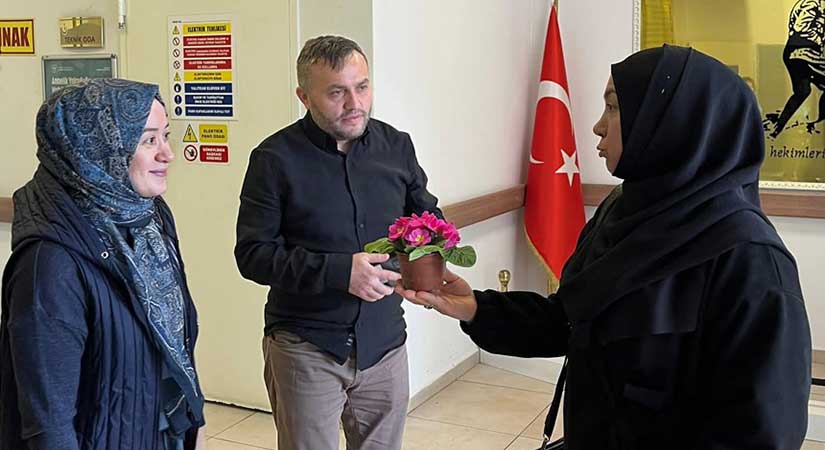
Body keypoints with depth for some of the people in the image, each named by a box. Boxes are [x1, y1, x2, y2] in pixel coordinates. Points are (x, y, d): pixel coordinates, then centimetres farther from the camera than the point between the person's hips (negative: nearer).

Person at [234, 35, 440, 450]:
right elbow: (252, 254, -11)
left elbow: (427, 214, 15)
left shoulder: (397, 146, 3)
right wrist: (338, 271, -22)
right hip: (306, 347, -4)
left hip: (385, 341, 4)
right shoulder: (275, 158, -9)